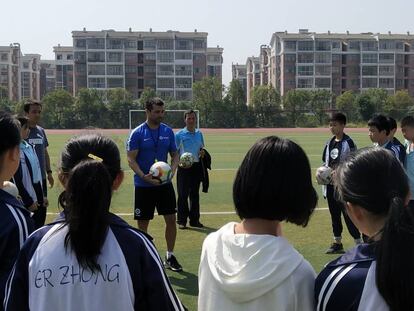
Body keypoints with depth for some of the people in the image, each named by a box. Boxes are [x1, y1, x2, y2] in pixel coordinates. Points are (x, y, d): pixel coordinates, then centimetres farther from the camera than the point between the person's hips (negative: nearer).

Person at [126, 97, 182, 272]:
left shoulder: (168, 131, 4)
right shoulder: (137, 133, -8)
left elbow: (175, 154, 10)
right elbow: (131, 159, -9)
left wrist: (172, 170, -10)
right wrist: (144, 176, -23)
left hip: (165, 184, 3)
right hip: (143, 185, -3)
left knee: (171, 219, 2)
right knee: (143, 223, 4)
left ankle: (170, 257, 17)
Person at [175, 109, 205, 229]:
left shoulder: (199, 134, 10)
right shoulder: (179, 134, -3)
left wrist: (202, 152, -3)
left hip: (196, 166, 4)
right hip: (184, 166, -4)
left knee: (195, 194, 10)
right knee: (183, 194, -2)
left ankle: (194, 220, 19)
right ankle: (181, 220, 7)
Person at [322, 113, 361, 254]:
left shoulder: (348, 143, -10)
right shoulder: (329, 143, 11)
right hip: (331, 184, 7)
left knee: (348, 214, -7)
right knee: (334, 214, 14)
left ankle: (358, 242, 1)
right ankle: (337, 242, 24)